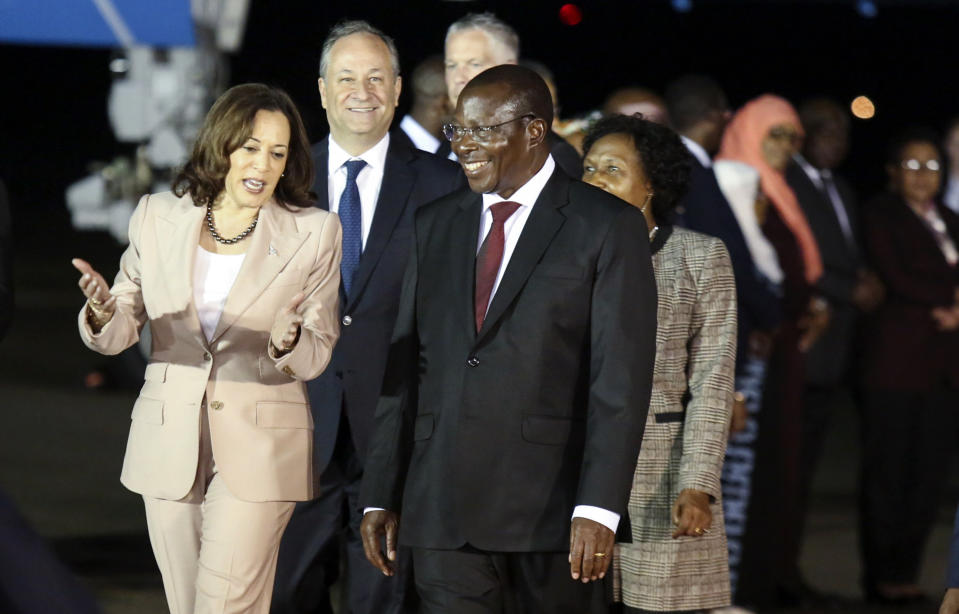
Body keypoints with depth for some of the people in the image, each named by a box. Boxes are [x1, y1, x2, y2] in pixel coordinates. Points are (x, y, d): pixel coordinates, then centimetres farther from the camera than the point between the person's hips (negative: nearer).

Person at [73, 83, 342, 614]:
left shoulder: (314, 233, -1)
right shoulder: (157, 218, 4)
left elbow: (317, 356, -2)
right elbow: (118, 335, 4)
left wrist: (288, 344, -26)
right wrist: (102, 314, -20)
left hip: (259, 449, -3)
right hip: (169, 445, 3)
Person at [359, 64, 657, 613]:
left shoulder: (607, 227, -2)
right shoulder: (434, 225, 14)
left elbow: (622, 378, -8)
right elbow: (406, 367, 13)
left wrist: (599, 507, -16)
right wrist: (381, 496, 8)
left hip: (551, 505, -4)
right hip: (444, 505, 4)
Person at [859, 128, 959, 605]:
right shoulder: (880, 216, 2)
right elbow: (896, 278, -10)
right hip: (897, 358, -6)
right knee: (887, 472, -4)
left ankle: (906, 573, 9)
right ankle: (881, 577, 0)